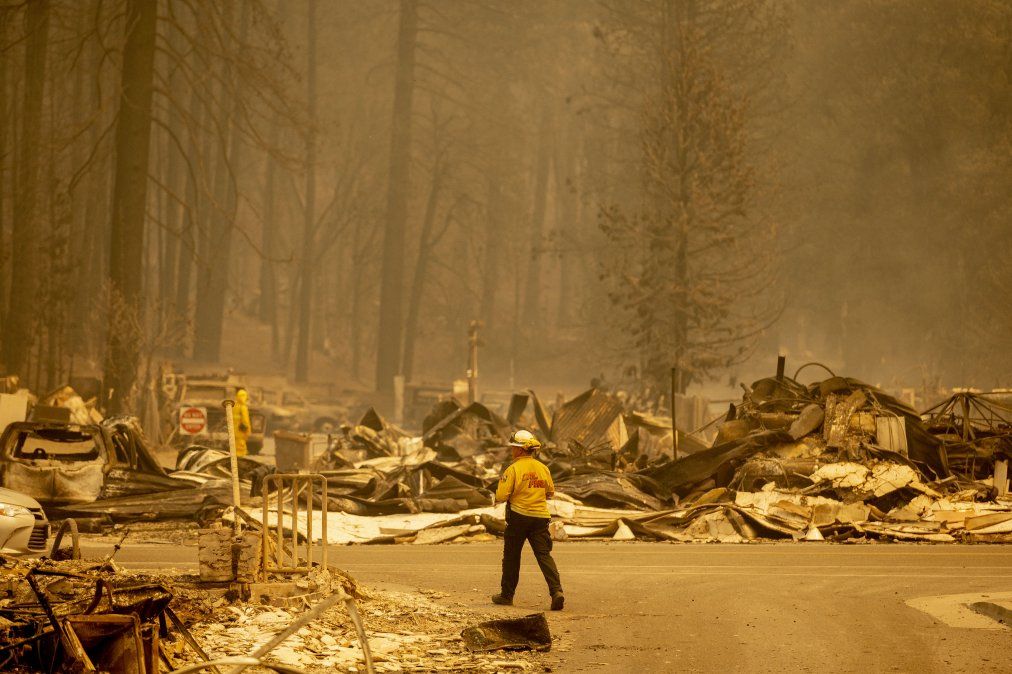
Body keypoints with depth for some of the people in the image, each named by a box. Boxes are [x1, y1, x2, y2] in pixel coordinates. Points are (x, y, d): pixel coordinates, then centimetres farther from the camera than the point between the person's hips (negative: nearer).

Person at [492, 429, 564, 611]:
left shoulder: (513, 469, -10)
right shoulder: (543, 468, 5)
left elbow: (501, 496, -13)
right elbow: (550, 492, 16)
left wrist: (498, 498, 9)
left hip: (518, 516, -3)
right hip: (540, 517, 4)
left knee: (511, 556, 11)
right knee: (544, 555, -1)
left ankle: (507, 594, 20)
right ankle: (556, 590, -19)